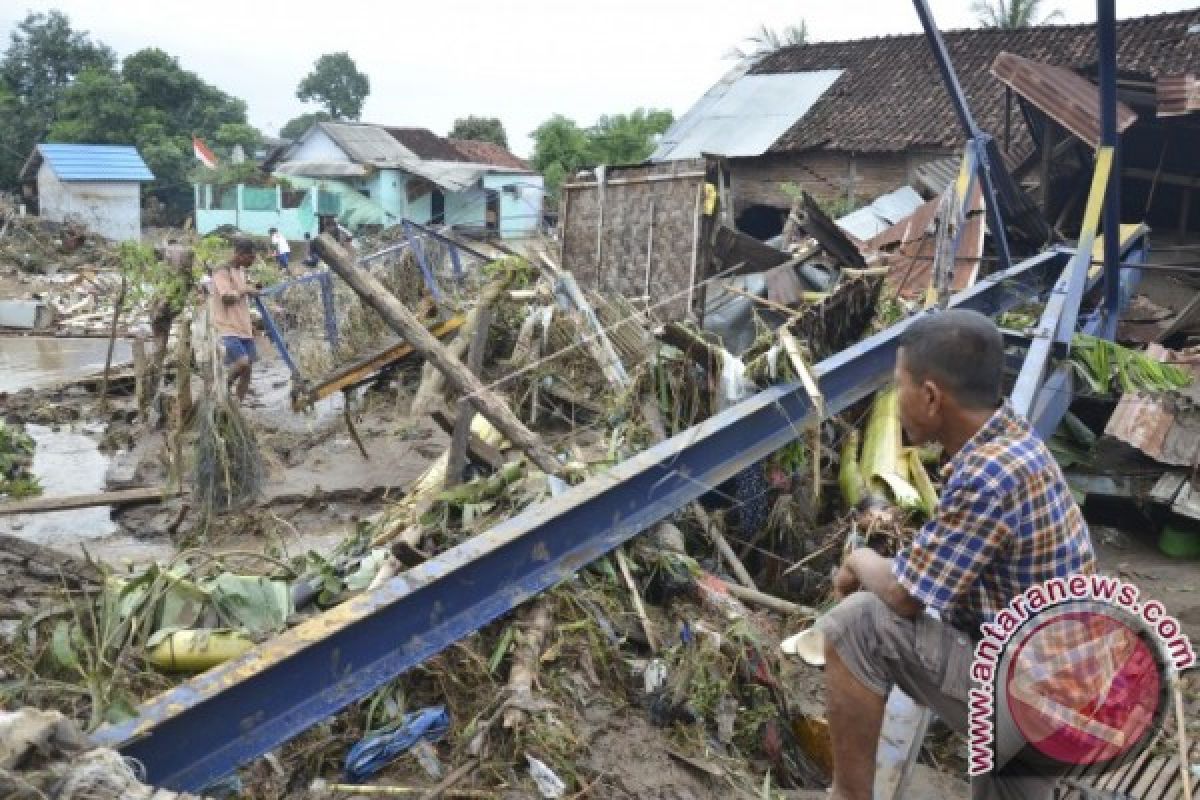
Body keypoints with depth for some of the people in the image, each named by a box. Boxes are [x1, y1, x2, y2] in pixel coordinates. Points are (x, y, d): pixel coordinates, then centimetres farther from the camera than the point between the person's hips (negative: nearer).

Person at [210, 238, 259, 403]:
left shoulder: (241, 271, 16)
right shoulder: (222, 271, -9)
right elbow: (227, 297, -22)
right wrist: (245, 291, -9)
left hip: (244, 329, 8)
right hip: (227, 329, -8)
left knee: (247, 369, 2)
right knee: (242, 362, -23)